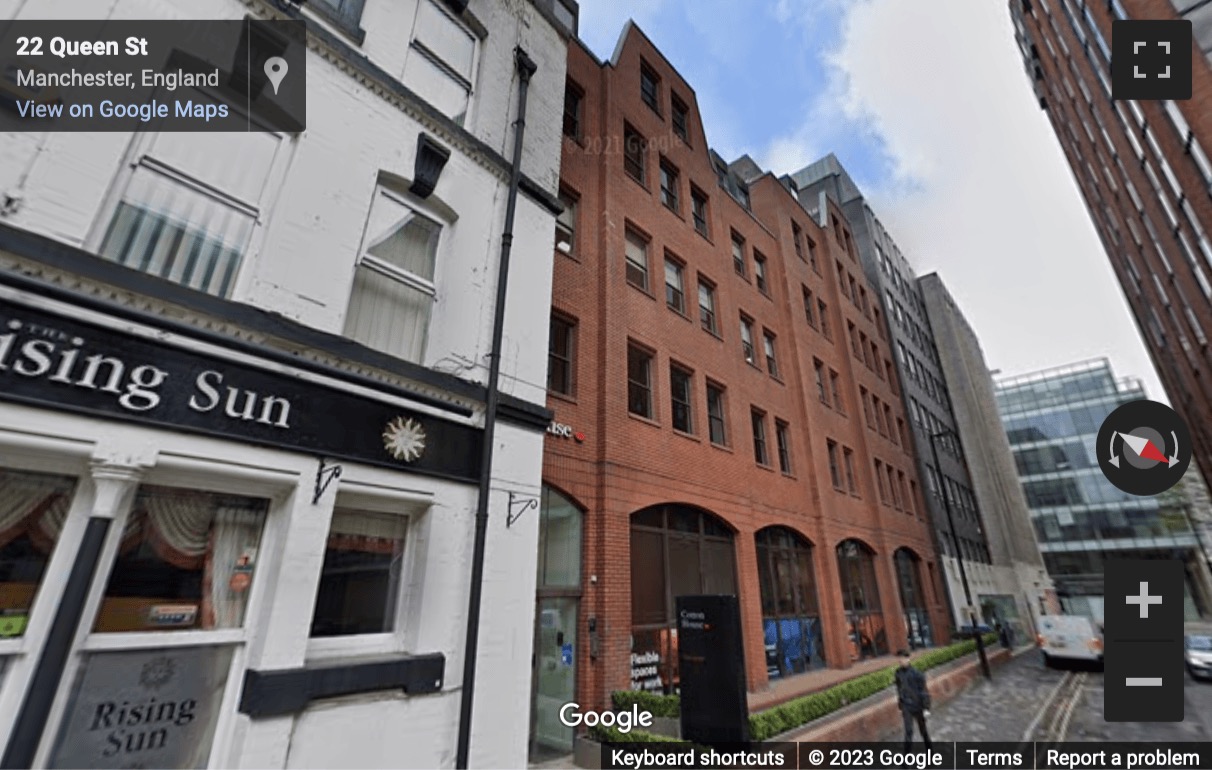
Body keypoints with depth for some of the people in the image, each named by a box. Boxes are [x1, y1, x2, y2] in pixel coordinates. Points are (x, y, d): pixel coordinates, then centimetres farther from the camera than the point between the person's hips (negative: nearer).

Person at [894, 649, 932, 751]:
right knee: (908, 731, -3)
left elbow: (924, 691, -12)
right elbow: (899, 690, 5)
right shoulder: (898, 673, -6)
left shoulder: (916, 673, -18)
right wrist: (900, 707, 12)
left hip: (917, 705, -2)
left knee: (923, 729, 17)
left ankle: (928, 749, 39)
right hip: (906, 707, 2)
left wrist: (926, 708, -13)